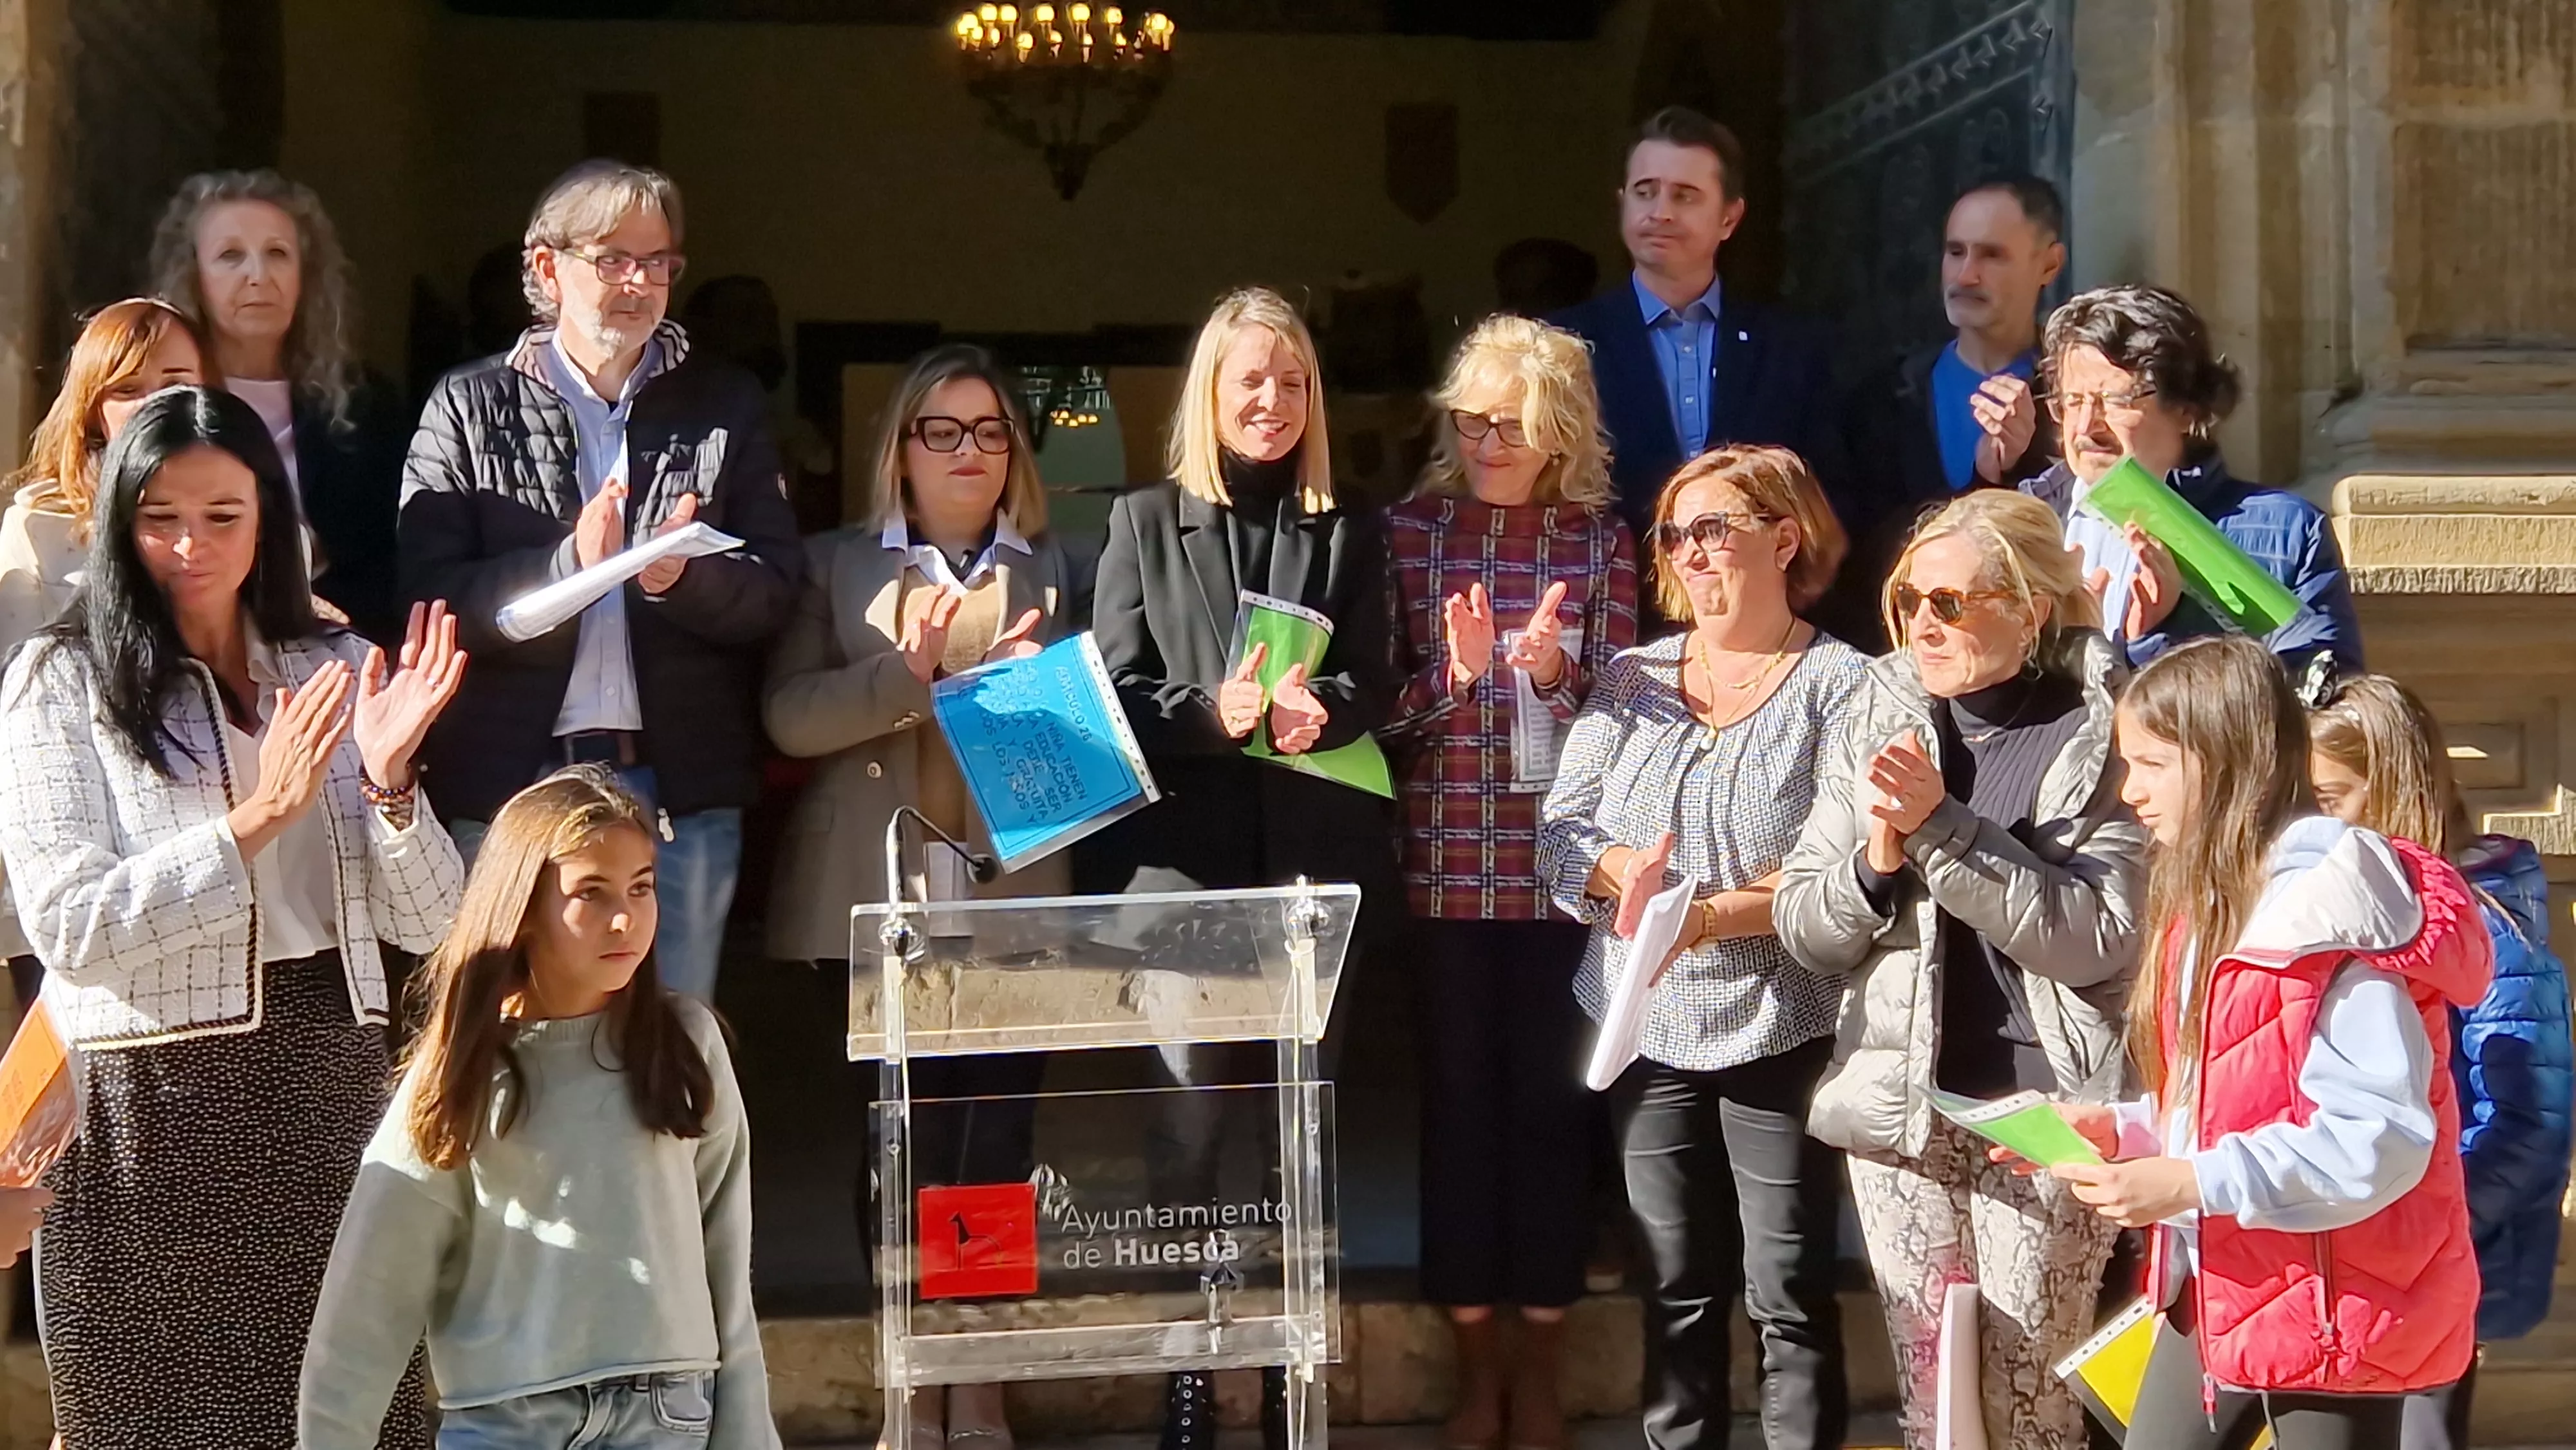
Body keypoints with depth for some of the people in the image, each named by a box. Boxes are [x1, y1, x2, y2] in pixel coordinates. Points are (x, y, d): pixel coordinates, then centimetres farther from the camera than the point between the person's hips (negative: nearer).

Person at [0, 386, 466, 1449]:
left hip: (330, 1087, 3)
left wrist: (388, 782, -11)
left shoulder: (334, 671, 10)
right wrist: (259, 817, -18)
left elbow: (425, 925, 6)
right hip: (153, 1106, -3)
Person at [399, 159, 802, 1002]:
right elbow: (430, 594, -3)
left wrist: (681, 578, -16)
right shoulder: (469, 408, 7)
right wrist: (566, 567, -19)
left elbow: (776, 590, 5)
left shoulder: (725, 406, 13)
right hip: (512, 781, -1)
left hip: (683, 783, 1)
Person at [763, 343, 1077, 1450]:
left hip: (1014, 896, 1)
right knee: (905, 1135, 0)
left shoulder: (1053, 570, 14)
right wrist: (905, 669, -15)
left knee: (1001, 1130, -1)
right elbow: (788, 715, -4)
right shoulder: (838, 564, 8)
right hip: (876, 898, -1)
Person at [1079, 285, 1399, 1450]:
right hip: (1185, 858, -1)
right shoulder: (1144, 522, 9)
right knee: (1191, 1121, -2)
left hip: (1315, 862, 2)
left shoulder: (1350, 535, 14)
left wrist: (1319, 708, -17)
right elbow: (1114, 693, 2)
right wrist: (1217, 714, -16)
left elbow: (1373, 688, 6)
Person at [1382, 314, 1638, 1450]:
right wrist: (1452, 676, -18)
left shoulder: (1600, 540, 3)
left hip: (1559, 860, 0)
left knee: (1549, 1094, 4)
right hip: (1444, 860, 0)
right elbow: (1382, 704, 1)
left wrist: (1553, 674, -19)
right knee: (1457, 1092, 5)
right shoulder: (1411, 530, 3)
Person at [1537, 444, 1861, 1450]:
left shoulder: (1840, 686, -7)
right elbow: (1562, 829, 4)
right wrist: (1620, 869, -17)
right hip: (1648, 1025, 5)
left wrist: (1713, 915, -25)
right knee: (1677, 1285, 14)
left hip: (1780, 1028, -5)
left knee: (1789, 1294, 1)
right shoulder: (1631, 681, 10)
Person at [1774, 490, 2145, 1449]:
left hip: (2046, 1107, -3)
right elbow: (1802, 930, 5)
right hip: (1902, 1101, 4)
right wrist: (1878, 858, -15)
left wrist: (1941, 829, -20)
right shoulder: (1880, 719, 4)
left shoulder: (2104, 735, -7)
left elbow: (2098, 938, -18)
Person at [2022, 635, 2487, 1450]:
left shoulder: (2330, 915, -20)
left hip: (2336, 1305, -9)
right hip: (2215, 1289, 9)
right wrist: (2116, 1131, 0)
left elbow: (2380, 1136, -26)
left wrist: (2193, 1184, -30)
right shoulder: (2205, 907, 11)